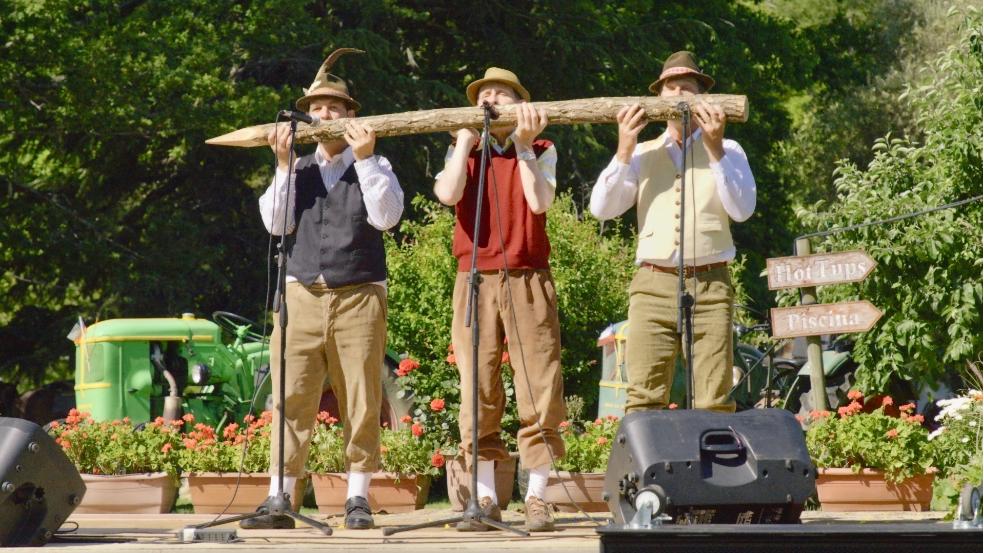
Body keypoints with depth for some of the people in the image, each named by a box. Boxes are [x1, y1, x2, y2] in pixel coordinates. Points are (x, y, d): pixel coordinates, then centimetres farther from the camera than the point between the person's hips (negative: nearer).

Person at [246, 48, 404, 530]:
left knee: (361, 404, -1)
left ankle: (358, 498, 5)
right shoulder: (296, 170, 14)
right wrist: (284, 165, -6)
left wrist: (363, 158, -12)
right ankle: (280, 500, -5)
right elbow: (277, 224, 2)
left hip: (359, 296, -1)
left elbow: (386, 216, -8)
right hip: (301, 296, 2)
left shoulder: (374, 166, 9)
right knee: (291, 400, -5)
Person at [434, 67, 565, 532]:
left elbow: (539, 202, -9)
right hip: (475, 281, 1)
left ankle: (537, 498, -2)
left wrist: (523, 145, -7)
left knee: (539, 392, -6)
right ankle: (485, 498, 4)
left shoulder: (541, 151, 10)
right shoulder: (462, 152, 13)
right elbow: (447, 194, -8)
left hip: (528, 282, -1)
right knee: (477, 394, -1)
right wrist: (466, 139, -2)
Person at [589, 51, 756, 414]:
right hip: (654, 285, 1)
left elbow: (742, 210, -2)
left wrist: (714, 149, -8)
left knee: (714, 405, -7)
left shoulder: (727, 151, 14)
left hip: (710, 286, -1)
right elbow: (601, 208, 6)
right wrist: (624, 151, -3)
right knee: (644, 401, -9)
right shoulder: (642, 154, 17)